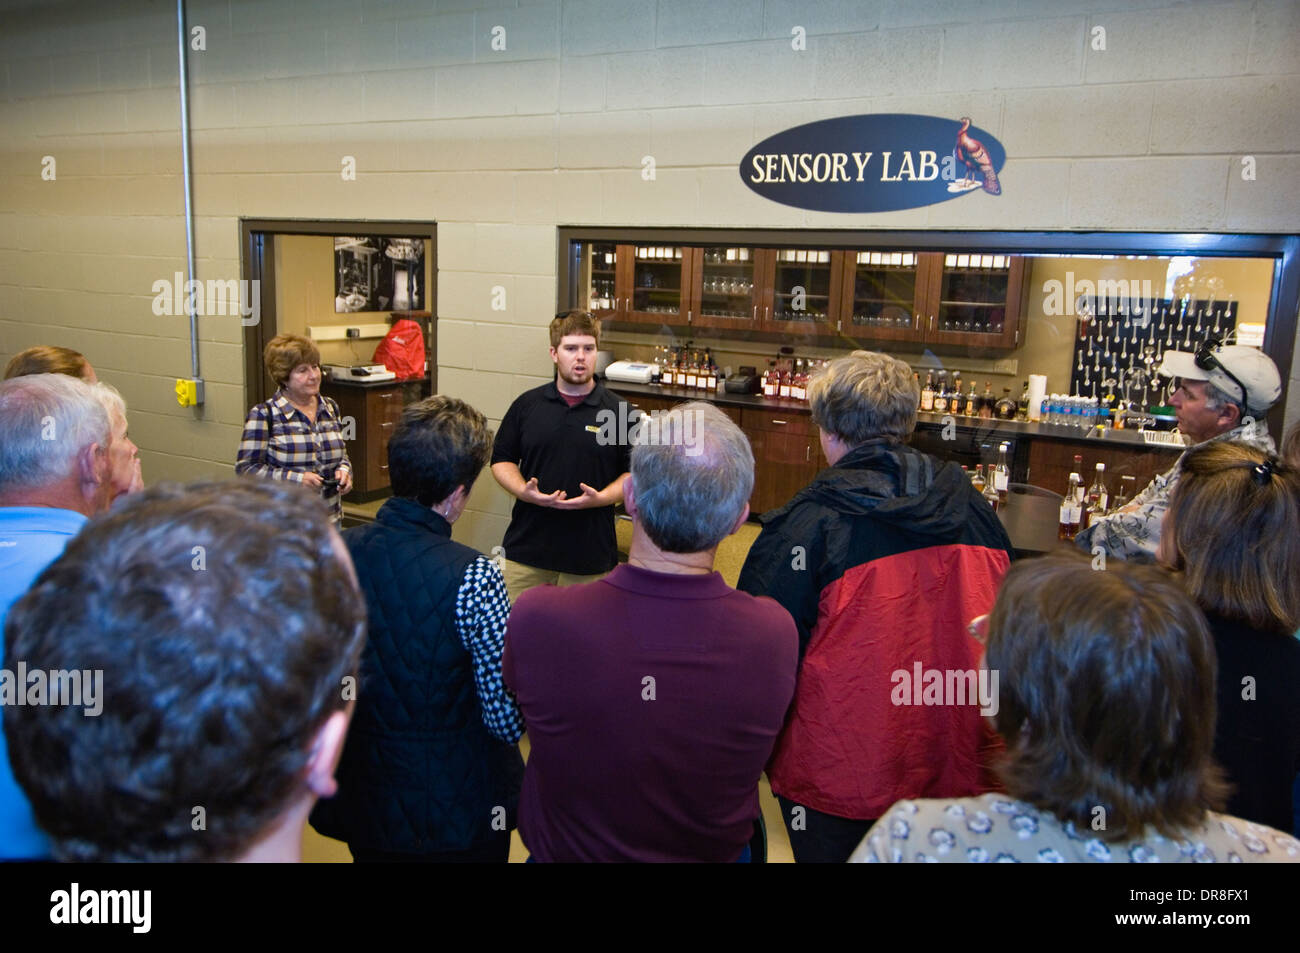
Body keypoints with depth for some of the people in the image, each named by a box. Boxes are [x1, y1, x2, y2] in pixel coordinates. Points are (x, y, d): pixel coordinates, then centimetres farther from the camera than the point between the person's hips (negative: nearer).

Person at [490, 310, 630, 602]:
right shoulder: (526, 404, 6)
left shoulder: (619, 412, 0)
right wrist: (523, 491, -8)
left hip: (590, 554, -1)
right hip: (527, 546, 2)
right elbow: (502, 459, 11)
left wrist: (600, 498, -16)